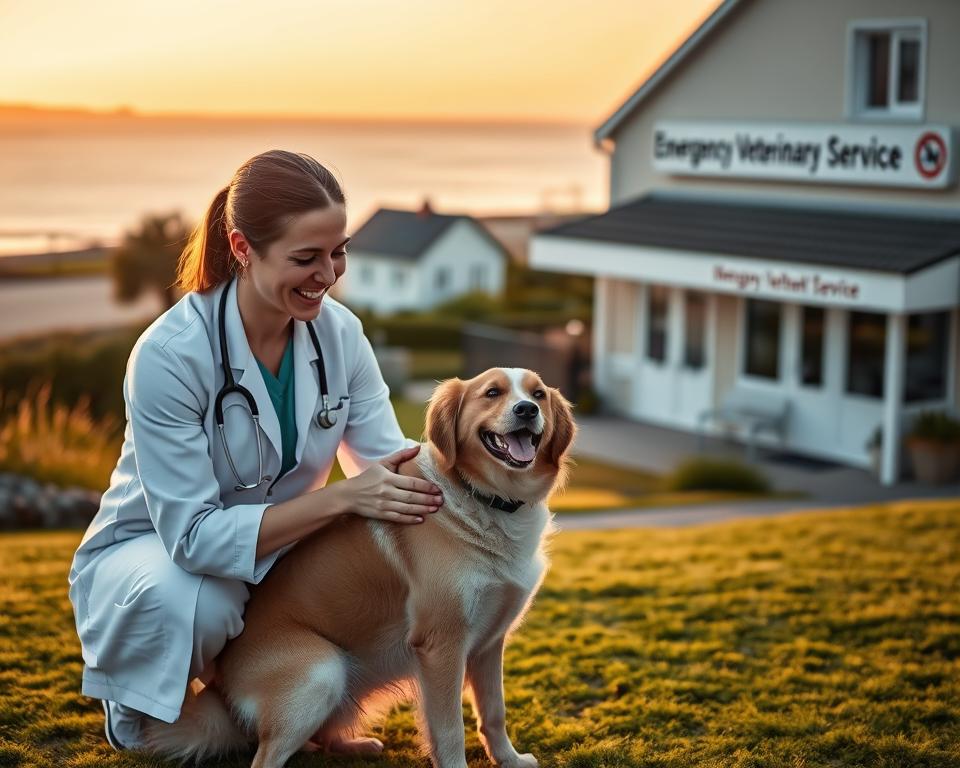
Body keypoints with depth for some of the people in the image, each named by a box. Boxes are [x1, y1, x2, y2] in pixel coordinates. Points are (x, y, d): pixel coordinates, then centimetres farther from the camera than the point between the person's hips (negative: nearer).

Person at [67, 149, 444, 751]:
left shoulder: (340, 332, -11)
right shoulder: (169, 356, -28)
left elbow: (388, 458, -9)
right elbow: (194, 535, -30)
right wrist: (342, 498, -38)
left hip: (274, 552, 5)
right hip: (147, 553, -5)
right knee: (196, 600, -40)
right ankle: (133, 706, -2)